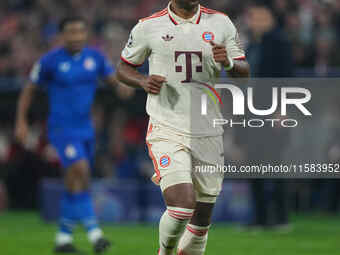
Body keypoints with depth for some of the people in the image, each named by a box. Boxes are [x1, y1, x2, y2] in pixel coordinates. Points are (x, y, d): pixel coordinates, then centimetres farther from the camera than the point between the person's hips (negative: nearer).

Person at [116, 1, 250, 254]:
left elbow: (244, 73, 7)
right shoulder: (149, 27, 0)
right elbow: (124, 69, 11)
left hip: (208, 134, 3)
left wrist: (229, 62, -15)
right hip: (167, 132, -3)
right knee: (182, 207, -19)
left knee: (202, 220, 6)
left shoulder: (221, 23, 6)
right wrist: (143, 81, -10)